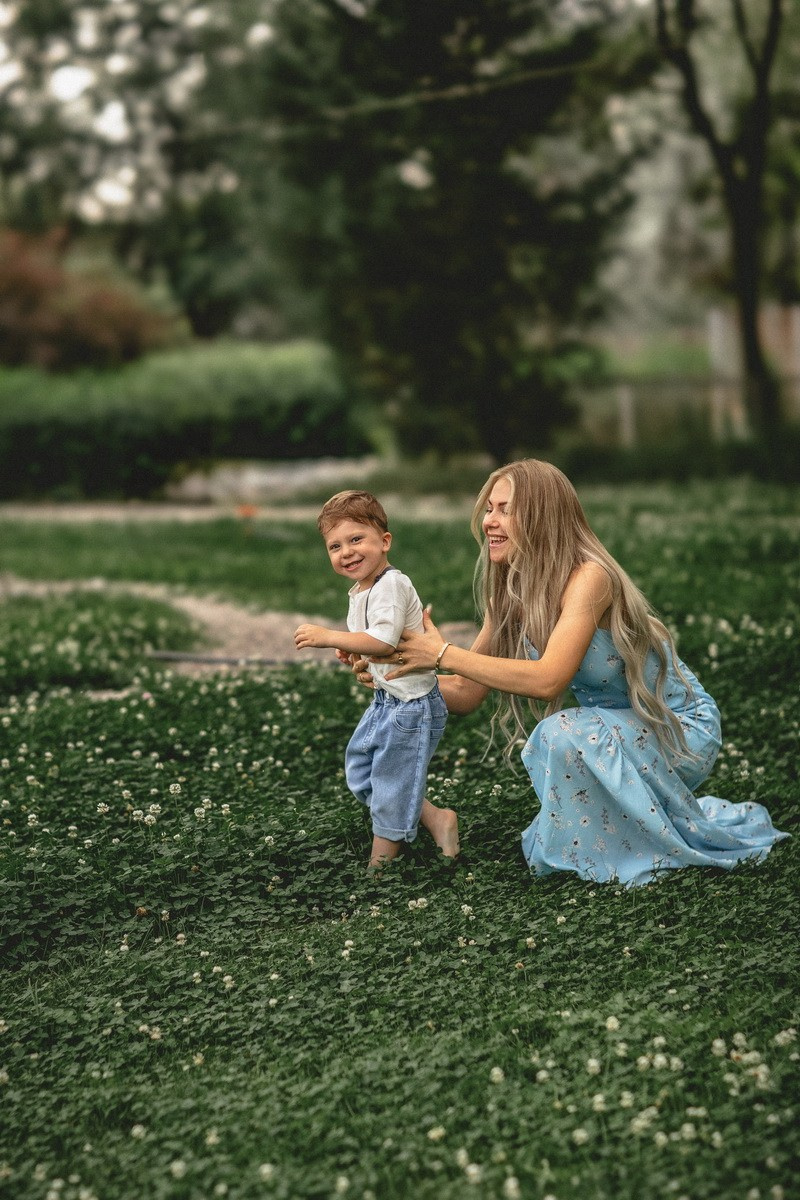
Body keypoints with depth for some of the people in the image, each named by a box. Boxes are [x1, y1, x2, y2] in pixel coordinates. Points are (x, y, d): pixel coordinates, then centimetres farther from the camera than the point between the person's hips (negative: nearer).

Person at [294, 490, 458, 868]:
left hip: (411, 703, -10)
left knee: (391, 781, 1)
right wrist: (351, 653, 6)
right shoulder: (360, 592, 9)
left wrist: (328, 637, -31)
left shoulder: (391, 585, -21)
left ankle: (380, 861, 15)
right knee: (360, 771, 17)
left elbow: (383, 640, -33)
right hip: (386, 699, 10)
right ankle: (435, 819, 23)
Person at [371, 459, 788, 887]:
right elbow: (464, 694, -1)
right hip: (619, 730, 8)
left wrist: (444, 653, -33)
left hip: (681, 729, -8)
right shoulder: (508, 597, -3)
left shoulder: (589, 577, -26)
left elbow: (548, 678, -37)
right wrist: (400, 672, -18)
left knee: (562, 735, -31)